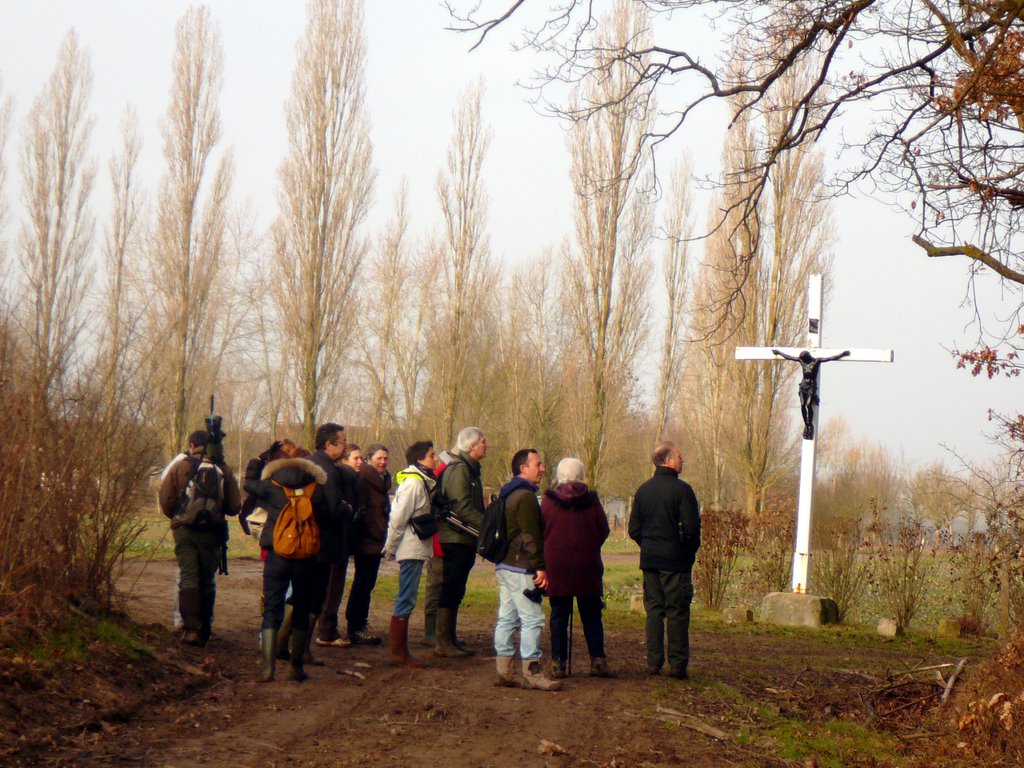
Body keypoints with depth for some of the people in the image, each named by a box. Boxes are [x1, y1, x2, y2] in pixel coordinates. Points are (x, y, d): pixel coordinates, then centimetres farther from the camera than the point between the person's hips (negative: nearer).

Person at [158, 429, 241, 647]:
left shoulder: (180, 466, -1)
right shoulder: (223, 469, 1)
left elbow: (165, 501, -3)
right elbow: (234, 506, 1)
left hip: (185, 530, -1)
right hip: (212, 532, 1)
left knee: (188, 578, 0)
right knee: (207, 580, 11)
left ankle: (191, 628, -13)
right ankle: (204, 631, 14)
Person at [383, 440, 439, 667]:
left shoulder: (423, 482, 14)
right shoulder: (413, 483, -16)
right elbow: (398, 518, -16)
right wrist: (390, 548, -10)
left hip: (417, 549, 9)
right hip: (412, 550, -9)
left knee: (406, 600, 12)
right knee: (406, 600, -5)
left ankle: (400, 651, 18)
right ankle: (398, 653, 0)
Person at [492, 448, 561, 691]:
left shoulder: (507, 494, 19)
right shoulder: (526, 496, -14)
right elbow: (530, 536, -19)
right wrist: (540, 567, -18)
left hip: (504, 566, 11)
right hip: (520, 568, -11)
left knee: (506, 617, 10)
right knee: (532, 619, -8)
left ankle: (504, 670, 12)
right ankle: (531, 673, -9)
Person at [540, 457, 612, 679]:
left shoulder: (548, 501, -4)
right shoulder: (591, 500, -3)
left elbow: (540, 532, 0)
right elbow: (604, 530, 3)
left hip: (556, 566, 0)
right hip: (587, 568, 1)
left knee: (559, 616, 5)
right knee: (591, 616, 10)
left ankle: (558, 663, 2)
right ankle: (598, 660, 6)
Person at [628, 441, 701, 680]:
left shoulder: (643, 490, 7)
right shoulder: (681, 490, -12)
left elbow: (634, 529, 9)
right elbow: (691, 527, -15)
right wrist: (690, 551, 1)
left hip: (649, 560, 5)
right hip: (675, 561, -5)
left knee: (653, 610, 10)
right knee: (677, 612, 0)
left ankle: (653, 663, 9)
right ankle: (677, 664, 0)